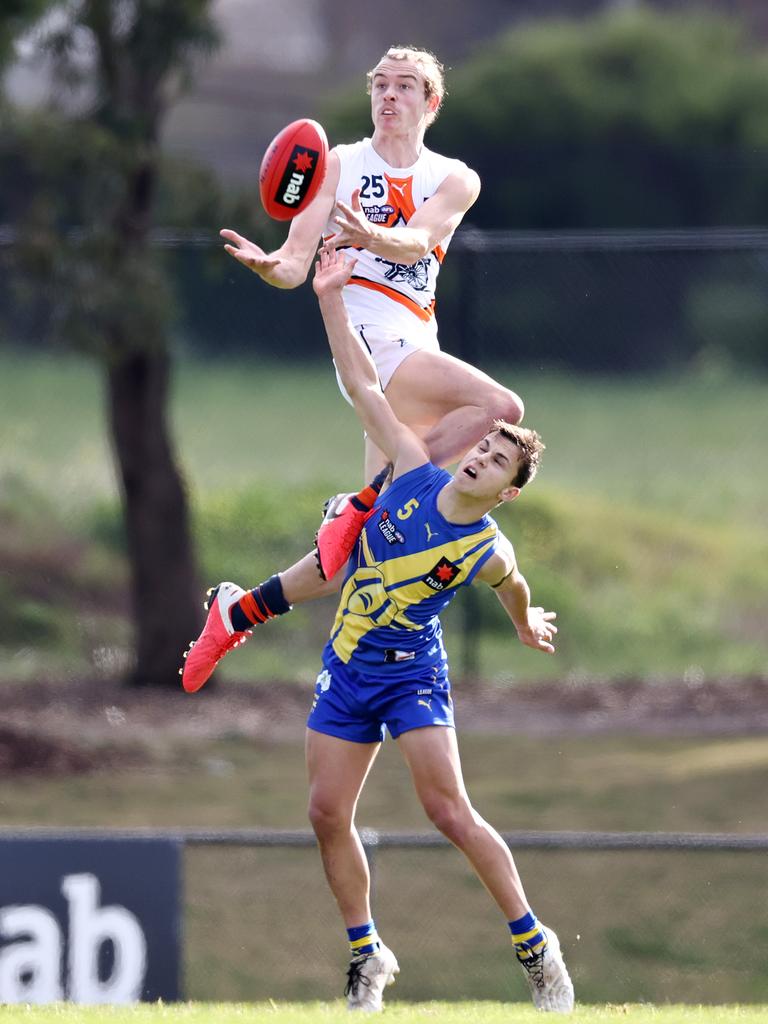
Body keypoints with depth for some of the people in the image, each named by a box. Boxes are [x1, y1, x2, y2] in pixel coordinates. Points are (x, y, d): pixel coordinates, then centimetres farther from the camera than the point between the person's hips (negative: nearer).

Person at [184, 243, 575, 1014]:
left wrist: (527, 626, 33)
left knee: (450, 812, -14)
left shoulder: (487, 552, -12)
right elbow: (362, 385, 0)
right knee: (327, 813, 1)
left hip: (411, 673, -5)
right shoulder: (415, 473, -4)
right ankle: (367, 958, 14)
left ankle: (536, 949, -4)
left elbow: (515, 591, 13)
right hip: (347, 669, 5)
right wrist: (331, 298, -2)